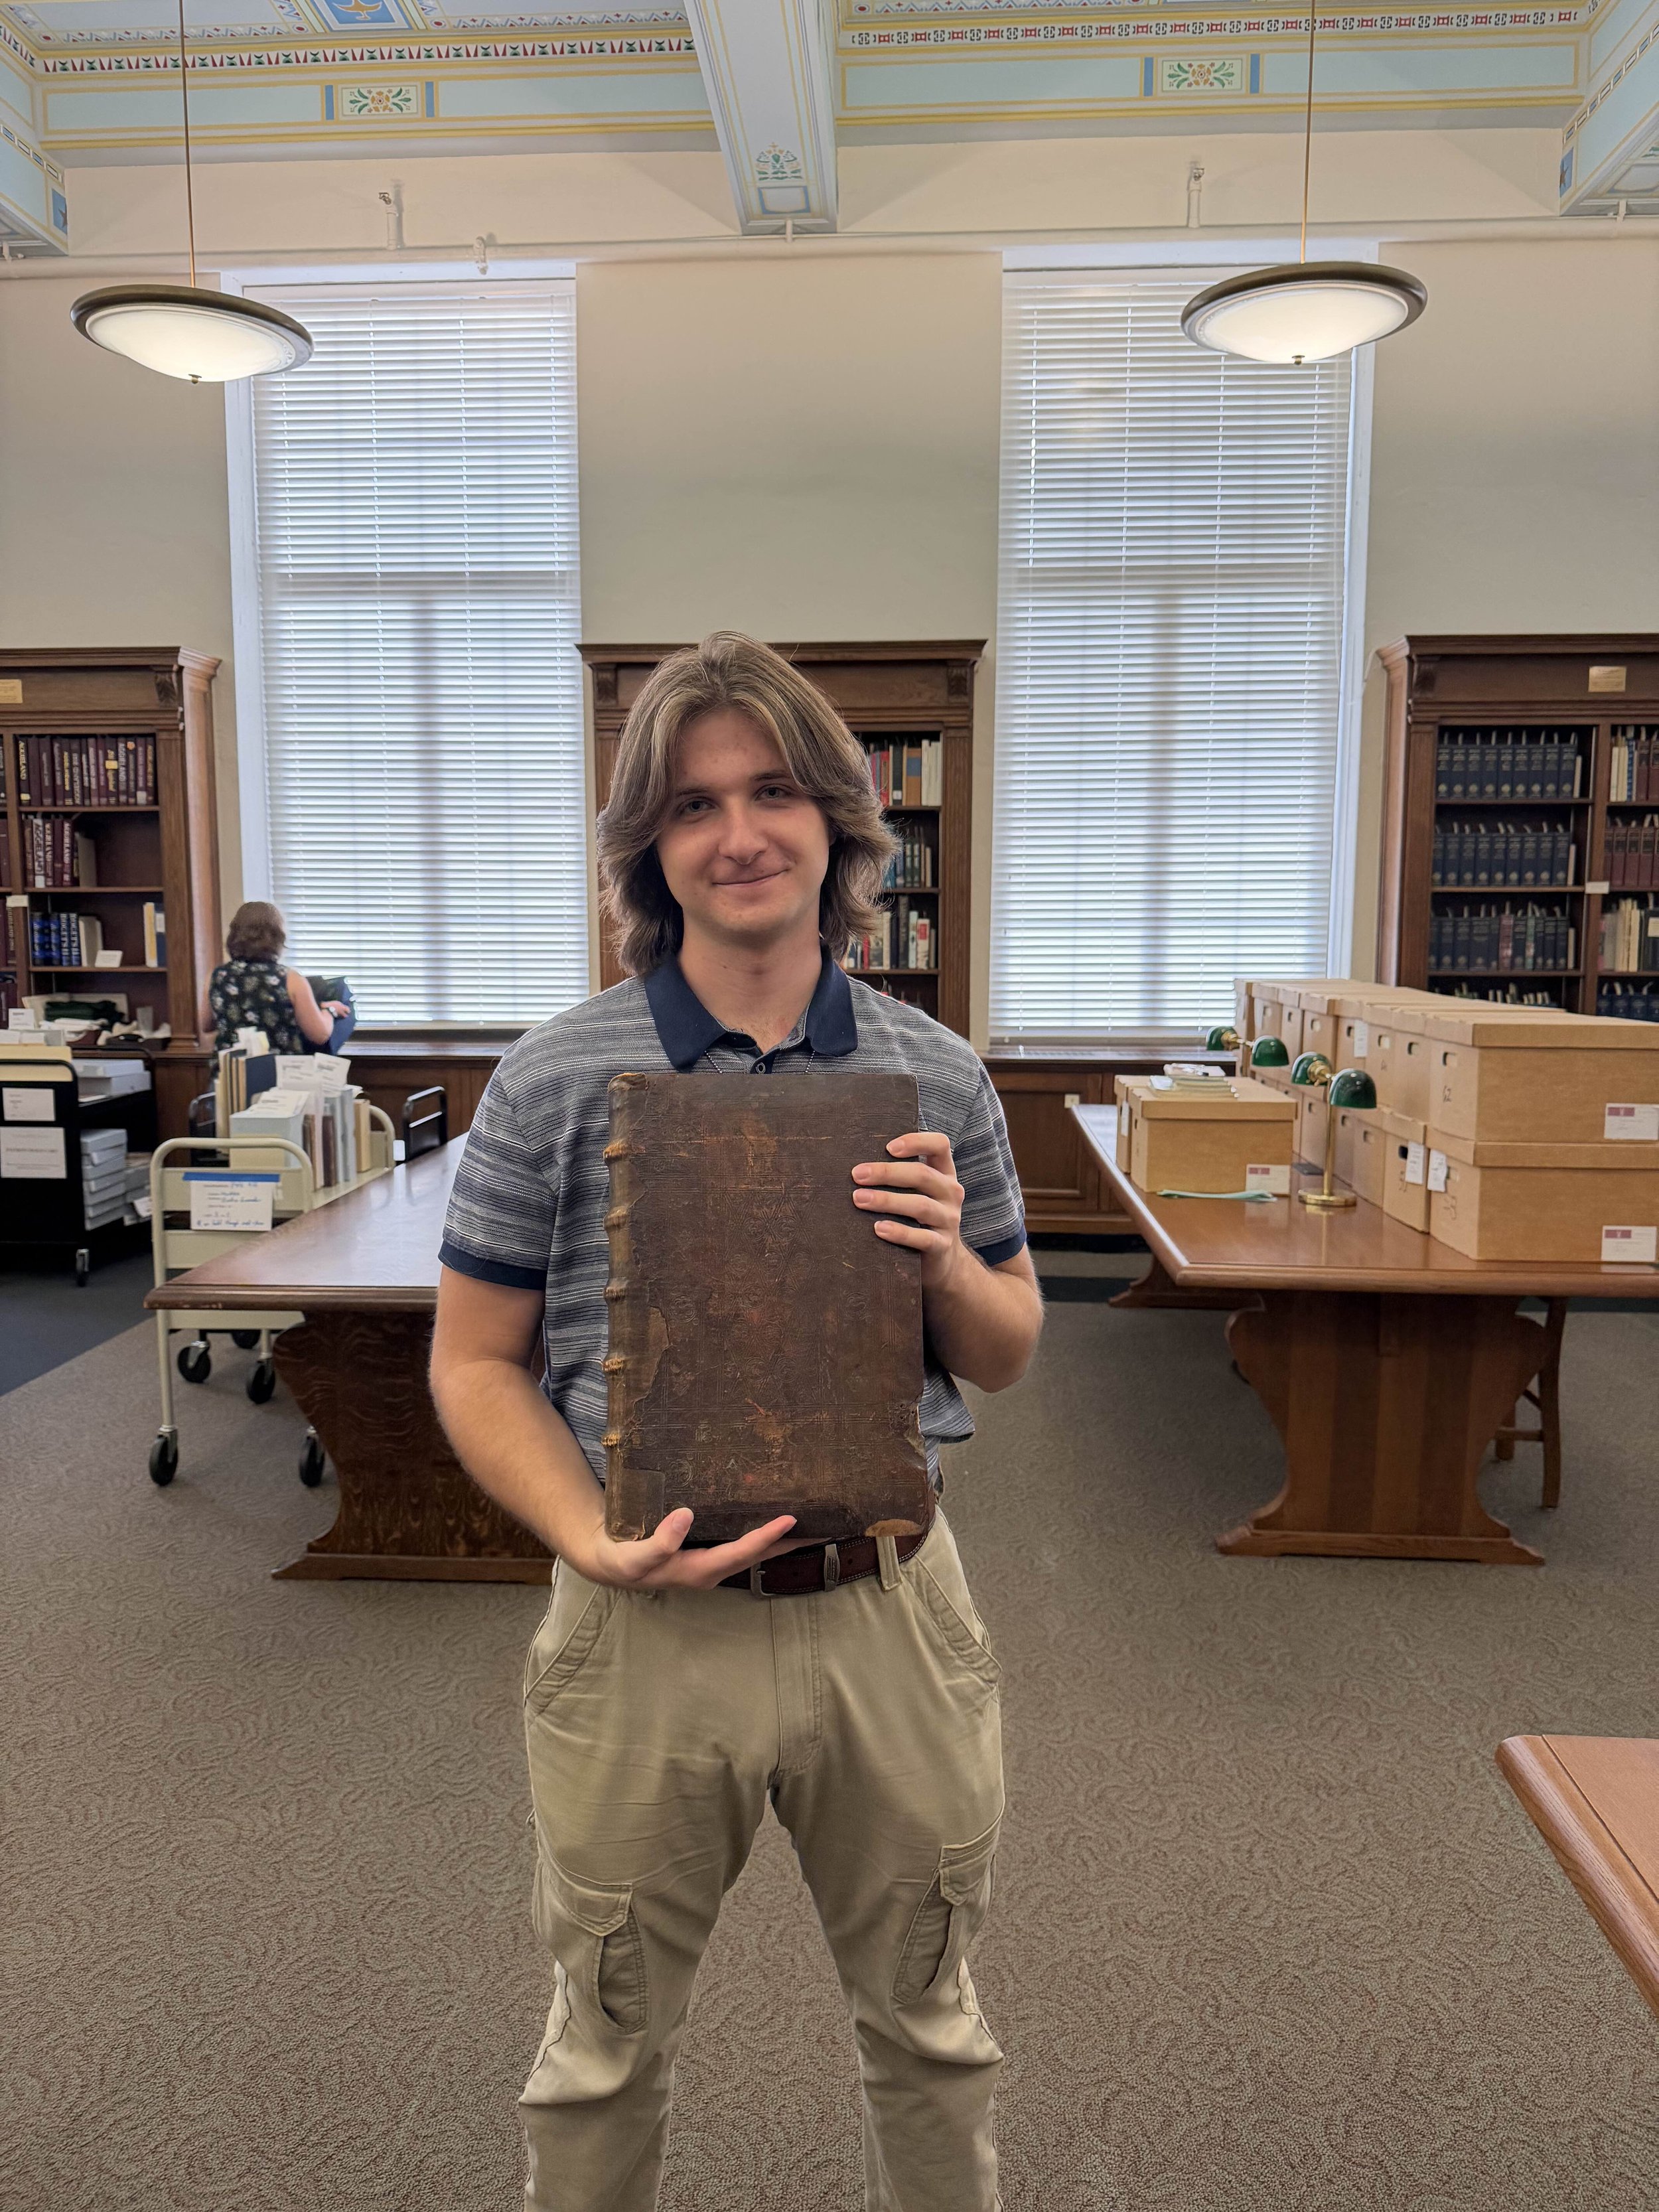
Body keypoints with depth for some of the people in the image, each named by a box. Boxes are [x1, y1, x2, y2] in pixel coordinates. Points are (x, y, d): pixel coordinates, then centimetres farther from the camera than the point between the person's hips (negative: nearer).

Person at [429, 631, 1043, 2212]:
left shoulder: (937, 1078, -2)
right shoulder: (555, 1081, -8)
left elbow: (1007, 1355, 6)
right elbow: (475, 1364, -3)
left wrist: (946, 1262, -16)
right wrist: (597, 1542, -19)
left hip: (890, 1605, 2)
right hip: (648, 1619, -1)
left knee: (926, 2022, 24)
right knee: (608, 2047, 21)